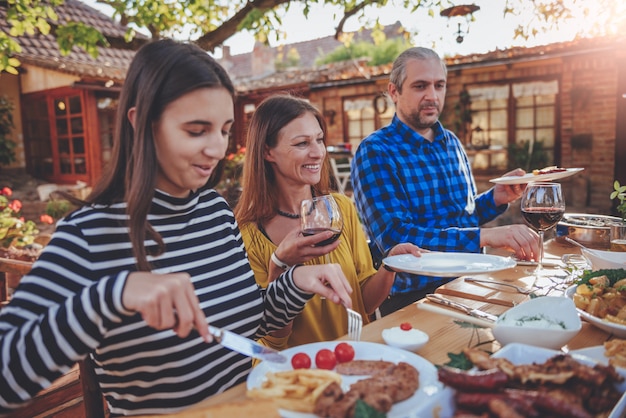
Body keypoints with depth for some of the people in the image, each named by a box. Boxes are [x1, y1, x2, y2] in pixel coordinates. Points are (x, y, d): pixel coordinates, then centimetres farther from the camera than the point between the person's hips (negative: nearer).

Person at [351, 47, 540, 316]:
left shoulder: (452, 143, 12)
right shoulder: (374, 152, -11)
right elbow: (395, 238, -23)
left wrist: (496, 198, 1)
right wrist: (487, 236, -29)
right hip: (415, 296, -7)